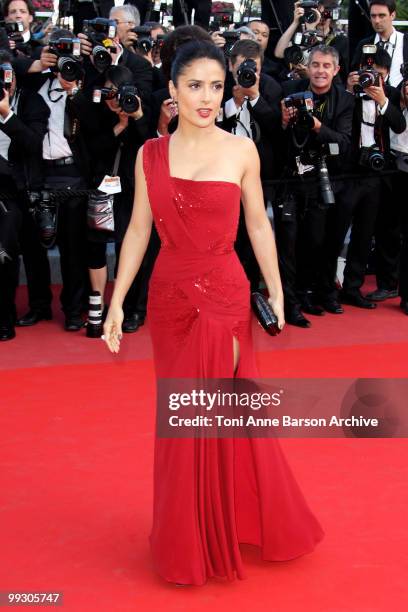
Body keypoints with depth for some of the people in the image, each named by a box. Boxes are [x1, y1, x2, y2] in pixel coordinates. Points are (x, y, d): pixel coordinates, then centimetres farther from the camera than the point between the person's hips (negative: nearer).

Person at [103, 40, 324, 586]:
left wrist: (276, 291, -1)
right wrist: (117, 301, 0)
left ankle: (227, 526, 28)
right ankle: (186, 539, 28)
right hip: (169, 297, 2)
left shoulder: (241, 151, -4)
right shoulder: (150, 154, 2)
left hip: (225, 296, -2)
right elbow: (138, 231, 3)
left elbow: (258, 225, 2)